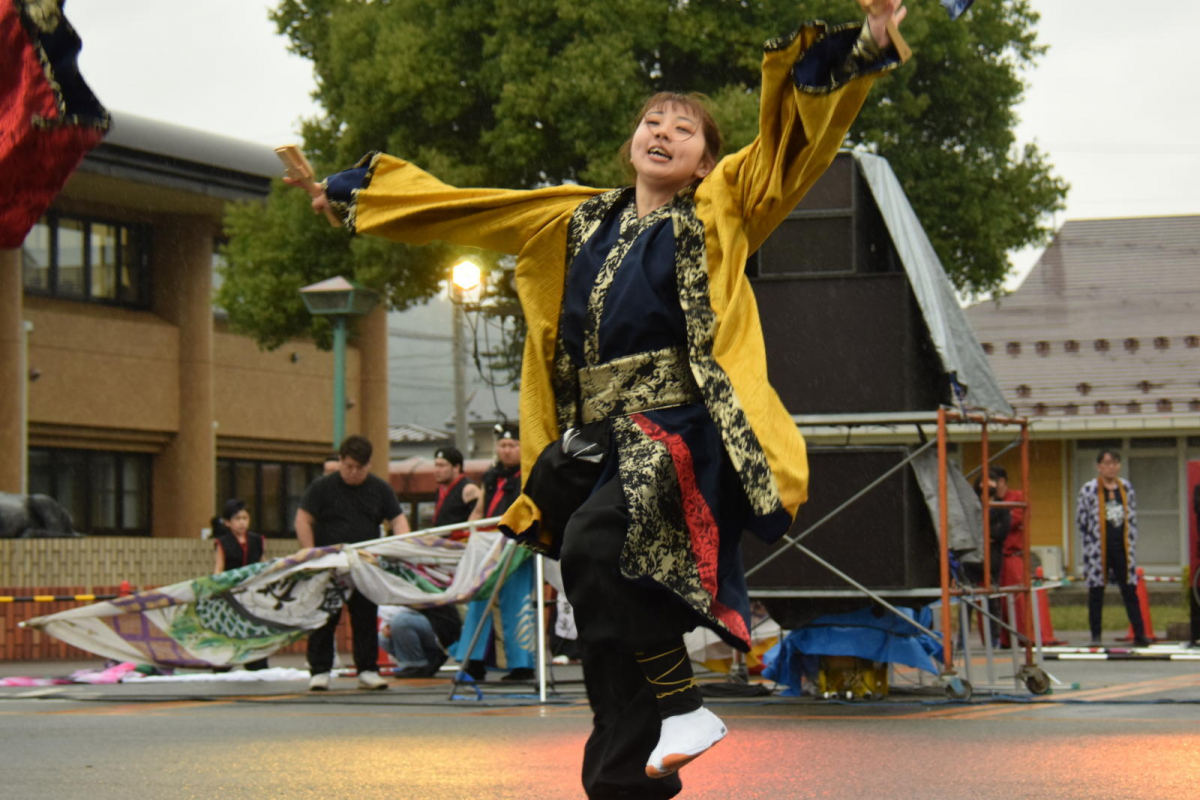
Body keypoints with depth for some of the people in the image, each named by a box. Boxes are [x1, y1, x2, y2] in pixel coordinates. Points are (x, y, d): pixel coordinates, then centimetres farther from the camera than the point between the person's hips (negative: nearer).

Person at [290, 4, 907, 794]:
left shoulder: (722, 209, 7)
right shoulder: (579, 220, 19)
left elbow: (795, 139, -4)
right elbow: (455, 208, 28)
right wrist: (355, 193, 35)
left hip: (683, 431, -6)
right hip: (596, 442, 6)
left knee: (595, 548, -29)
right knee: (610, 622, 3)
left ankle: (680, 702, -17)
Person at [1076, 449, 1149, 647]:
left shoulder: (1127, 488, 9)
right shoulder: (1089, 490, -4)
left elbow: (1132, 519, 15)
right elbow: (1081, 522, -1)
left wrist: (1132, 546, 10)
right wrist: (1089, 547, -3)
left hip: (1121, 548, 3)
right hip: (1099, 548, -3)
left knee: (1130, 591, 1)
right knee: (1096, 592, 3)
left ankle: (1140, 635, 0)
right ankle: (1096, 636, 9)